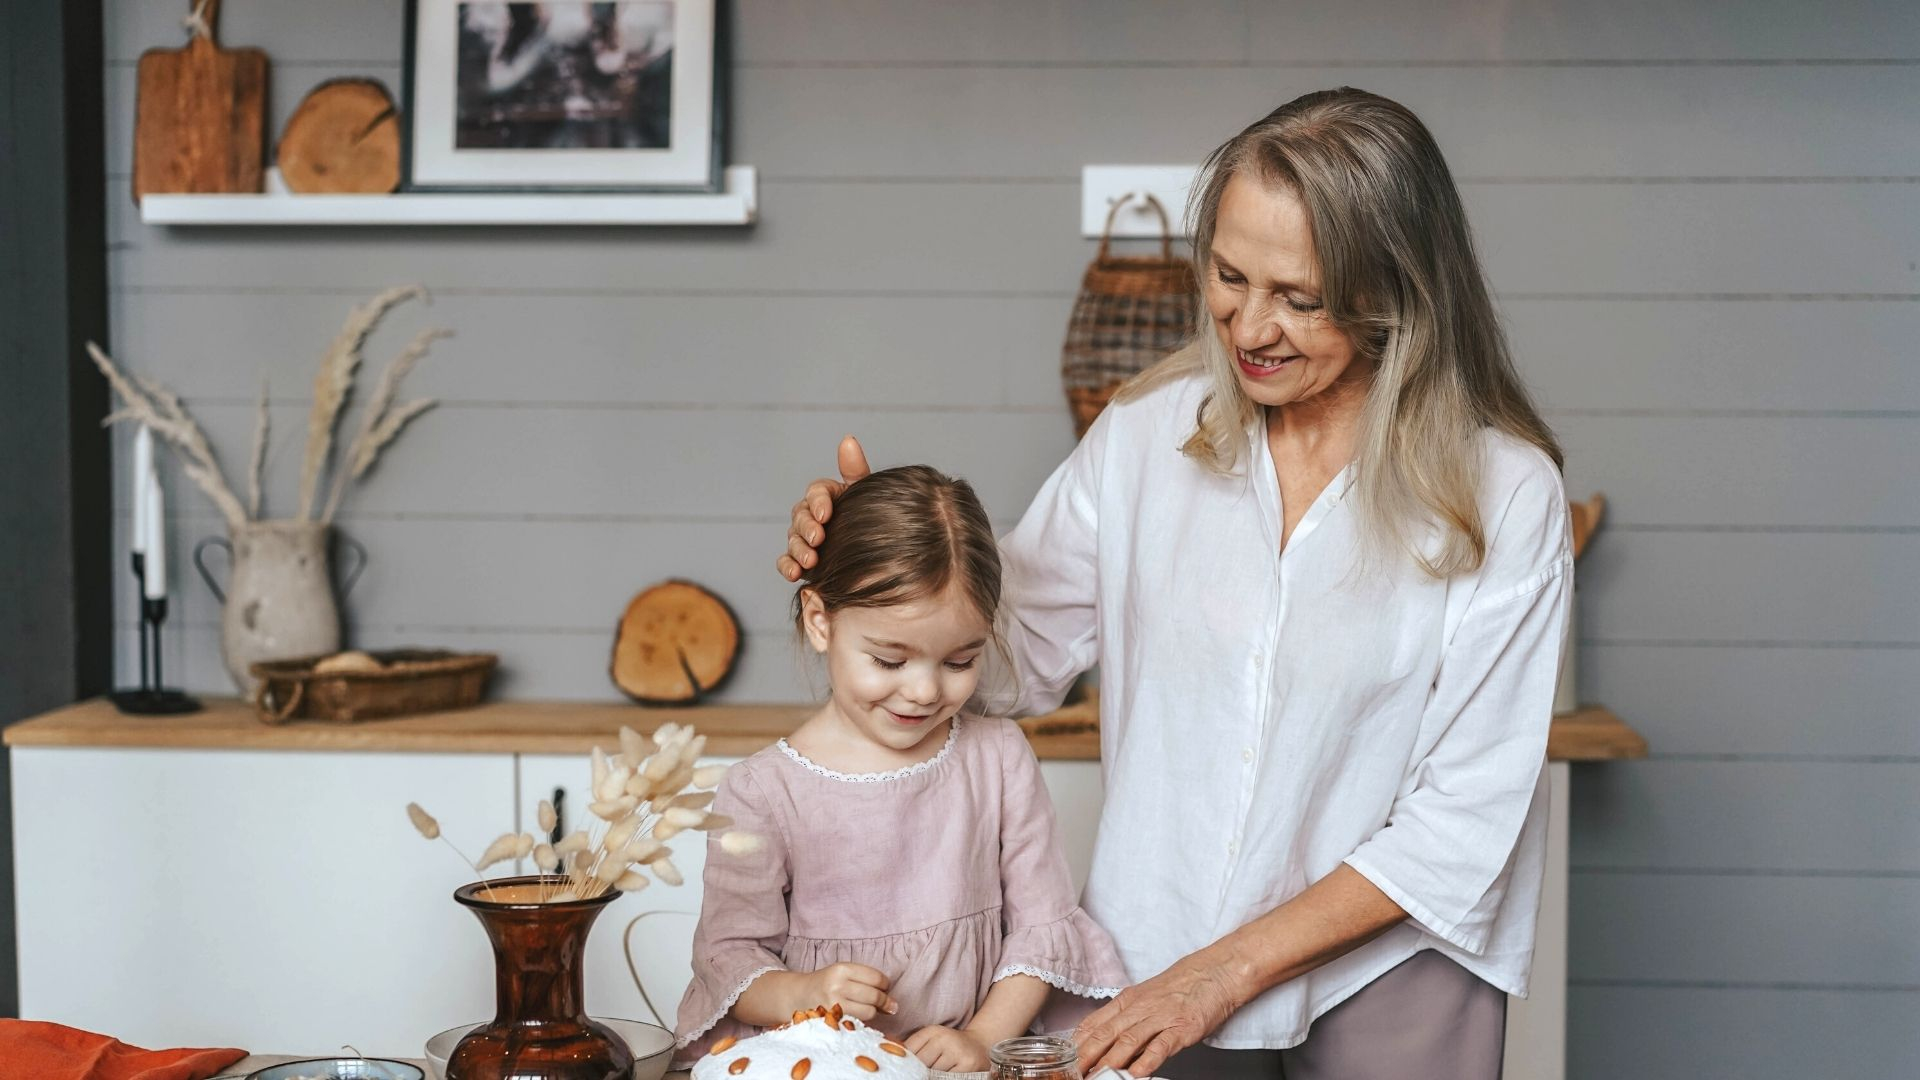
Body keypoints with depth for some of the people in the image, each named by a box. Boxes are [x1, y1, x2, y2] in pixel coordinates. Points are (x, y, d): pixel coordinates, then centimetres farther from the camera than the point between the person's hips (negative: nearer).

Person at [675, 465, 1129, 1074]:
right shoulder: (762, 792, -3)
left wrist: (984, 1037, -6)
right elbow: (728, 952, 0)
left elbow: (1043, 920, 7)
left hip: (973, 1061, 3)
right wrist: (802, 994, -19)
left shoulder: (999, 757, 5)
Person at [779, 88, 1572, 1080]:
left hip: (1387, 971, -2)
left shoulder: (1504, 494, -13)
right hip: (1151, 959, 2)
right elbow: (1018, 651, 4)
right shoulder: (1149, 431, -4)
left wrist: (1228, 969, -15)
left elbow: (1466, 814, -12)